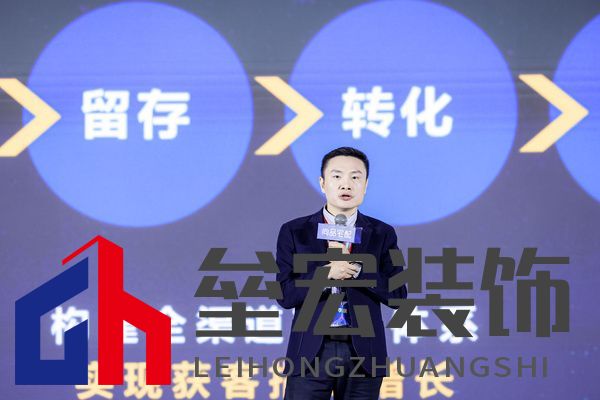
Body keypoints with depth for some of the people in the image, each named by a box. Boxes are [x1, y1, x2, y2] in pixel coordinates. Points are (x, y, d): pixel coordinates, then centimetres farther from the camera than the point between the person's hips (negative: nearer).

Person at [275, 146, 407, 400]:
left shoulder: (382, 234, 6)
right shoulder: (294, 232, 4)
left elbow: (397, 296, -2)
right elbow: (285, 295, -4)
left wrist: (354, 266, -14)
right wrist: (327, 273, -19)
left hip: (363, 353, 1)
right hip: (311, 352, -1)